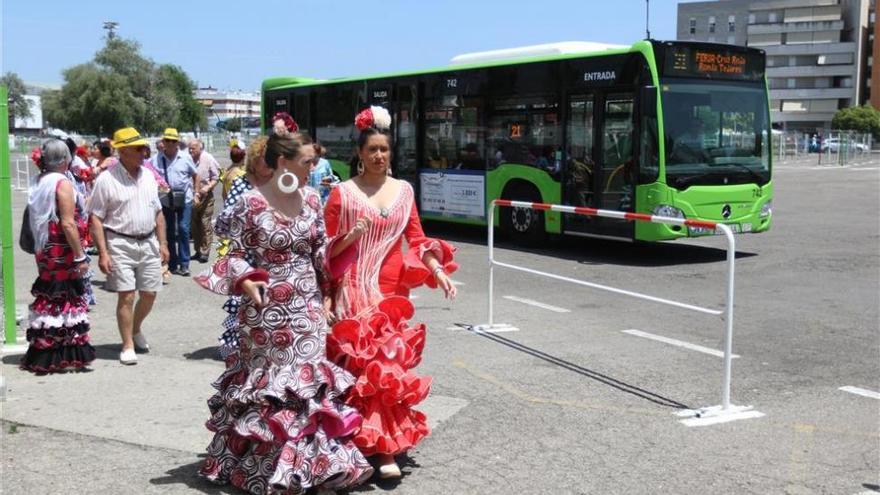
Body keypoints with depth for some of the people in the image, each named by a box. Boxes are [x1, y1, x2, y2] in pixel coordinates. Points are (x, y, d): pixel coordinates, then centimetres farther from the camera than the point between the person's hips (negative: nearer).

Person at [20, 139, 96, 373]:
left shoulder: (38, 183, 11)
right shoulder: (63, 183, -14)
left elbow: (36, 220, 14)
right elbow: (68, 224, -19)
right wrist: (80, 256, -17)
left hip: (44, 251, 8)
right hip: (63, 253, -8)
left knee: (48, 300, 14)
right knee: (66, 301, -3)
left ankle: (41, 354, 18)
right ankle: (65, 356, 1)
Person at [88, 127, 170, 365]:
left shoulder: (148, 176, 9)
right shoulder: (106, 180, -8)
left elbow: (158, 213, 16)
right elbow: (96, 219, -9)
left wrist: (162, 243, 11)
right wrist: (103, 253, -14)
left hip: (148, 243, 5)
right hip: (120, 244, -5)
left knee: (149, 293, 9)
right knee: (126, 296, -5)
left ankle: (136, 330, 35)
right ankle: (128, 345, 7)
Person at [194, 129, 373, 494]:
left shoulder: (311, 199, 6)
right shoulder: (250, 202, -10)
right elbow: (234, 254, -7)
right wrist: (245, 281, -23)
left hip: (308, 307, 5)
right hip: (267, 309, -5)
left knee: (309, 380, 8)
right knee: (267, 381, 4)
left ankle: (314, 461, 19)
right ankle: (262, 464, 18)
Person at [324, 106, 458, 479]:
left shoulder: (404, 190, 10)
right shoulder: (342, 192, 0)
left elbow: (417, 239, 9)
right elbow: (327, 249, 2)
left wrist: (437, 270, -5)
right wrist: (352, 236, -16)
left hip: (393, 290, 3)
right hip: (354, 290, -3)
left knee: (390, 359, 1)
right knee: (363, 362, -7)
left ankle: (386, 445, 10)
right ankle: (383, 444, 1)